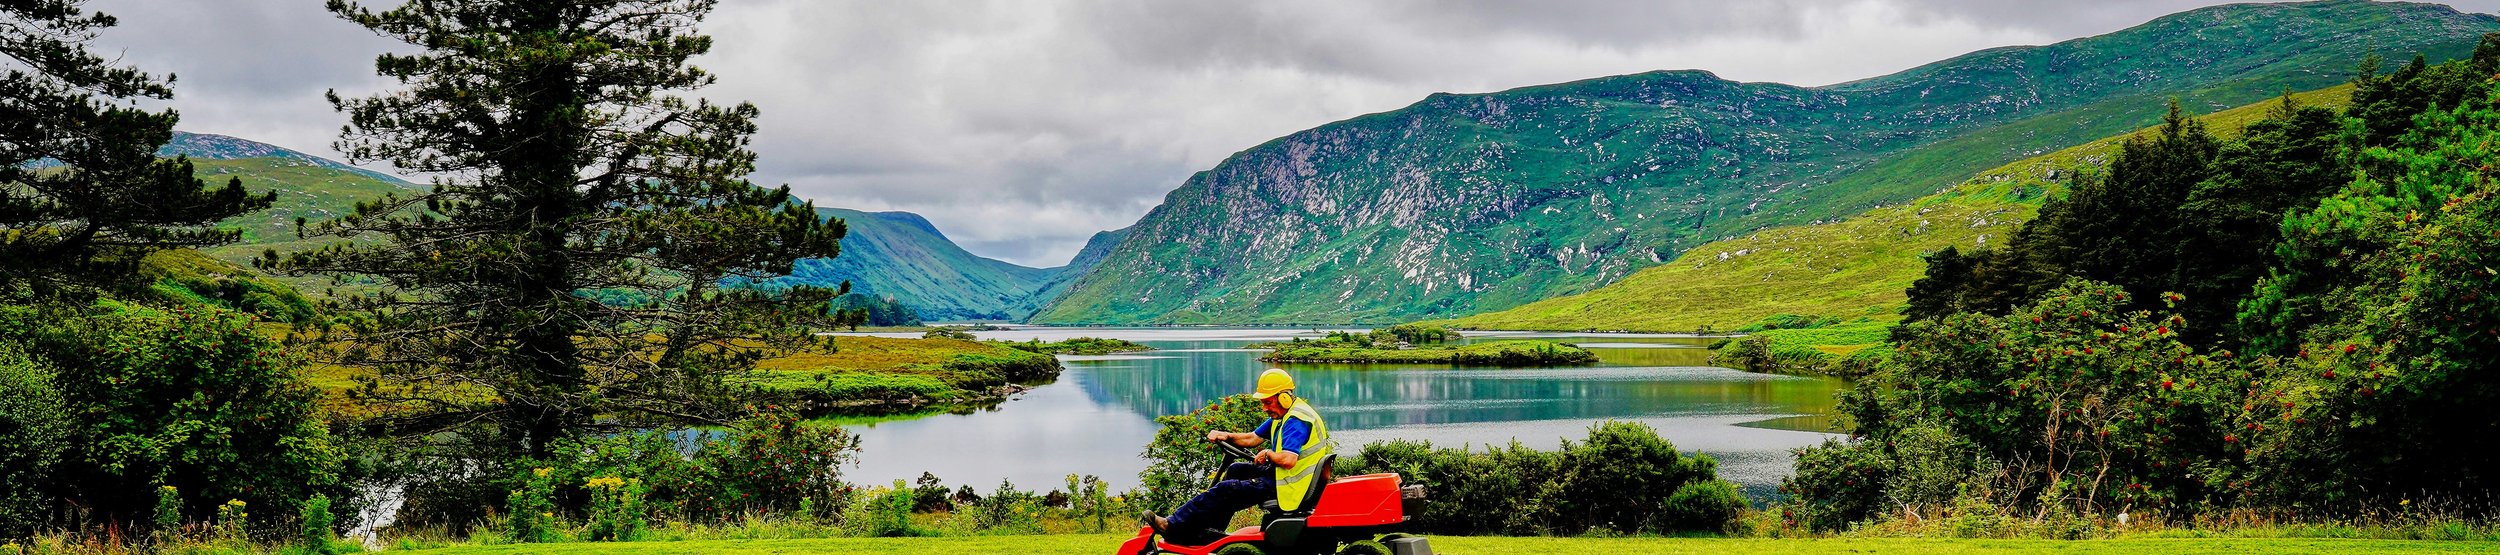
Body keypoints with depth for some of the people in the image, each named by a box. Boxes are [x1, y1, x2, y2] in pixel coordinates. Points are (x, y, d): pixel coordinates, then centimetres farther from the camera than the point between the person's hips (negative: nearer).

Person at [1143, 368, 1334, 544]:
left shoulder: (1296, 420, -22)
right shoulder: (1281, 415, 12)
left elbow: (1288, 460, -33)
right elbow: (1253, 438, 18)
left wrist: (1268, 454, -13)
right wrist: (1227, 436, 2)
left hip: (1288, 485, -11)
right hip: (1280, 475, 11)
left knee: (1226, 489, -13)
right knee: (1235, 470, 20)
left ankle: (1174, 526, -10)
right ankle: (1210, 530, 15)